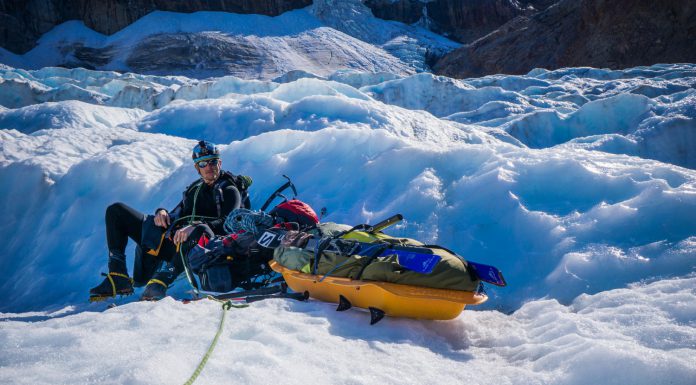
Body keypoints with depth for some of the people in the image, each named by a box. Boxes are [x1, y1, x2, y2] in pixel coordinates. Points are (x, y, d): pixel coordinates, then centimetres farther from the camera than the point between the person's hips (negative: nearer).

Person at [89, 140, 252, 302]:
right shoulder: (194, 188, 27)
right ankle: (118, 278, -10)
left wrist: (195, 227, -30)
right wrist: (163, 213, 0)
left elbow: (227, 224, -13)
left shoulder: (229, 191, 6)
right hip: (168, 237, 7)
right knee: (116, 210, 5)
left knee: (201, 230, -43)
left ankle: (161, 281, -39)